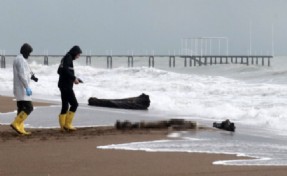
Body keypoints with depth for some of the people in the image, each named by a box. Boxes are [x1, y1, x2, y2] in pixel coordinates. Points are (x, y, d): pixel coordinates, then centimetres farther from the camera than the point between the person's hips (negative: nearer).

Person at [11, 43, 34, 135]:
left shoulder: (17, 59, 16)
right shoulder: (21, 60, -16)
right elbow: (22, 75, -24)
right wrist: (27, 88, -25)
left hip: (19, 89, 10)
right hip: (22, 88, -10)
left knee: (22, 108, 8)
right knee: (29, 108, -11)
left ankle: (20, 129, 5)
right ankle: (16, 124, -14)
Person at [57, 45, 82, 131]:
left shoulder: (65, 58, 19)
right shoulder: (68, 58, -10)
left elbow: (60, 71, 23)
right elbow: (65, 70, -22)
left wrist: (73, 78, 18)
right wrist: (74, 78, -15)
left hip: (63, 85, 10)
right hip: (66, 85, -10)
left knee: (65, 106, 9)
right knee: (74, 104, -8)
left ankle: (63, 126, 8)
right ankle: (67, 124, -9)